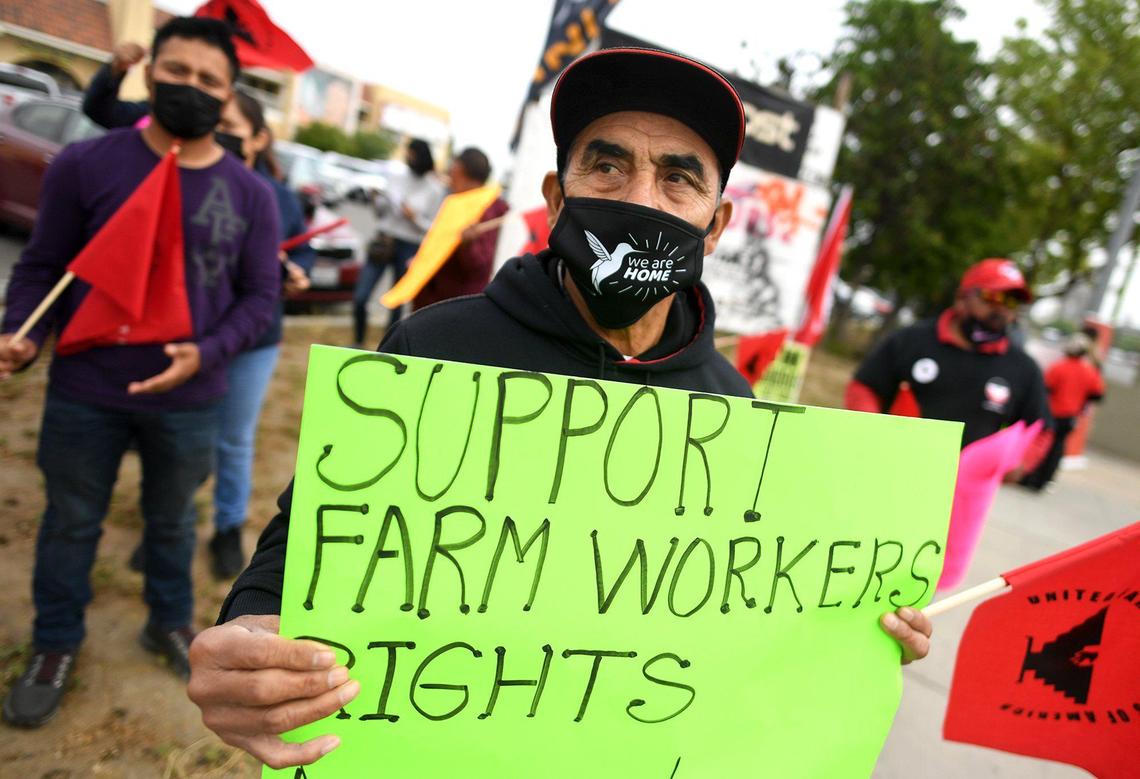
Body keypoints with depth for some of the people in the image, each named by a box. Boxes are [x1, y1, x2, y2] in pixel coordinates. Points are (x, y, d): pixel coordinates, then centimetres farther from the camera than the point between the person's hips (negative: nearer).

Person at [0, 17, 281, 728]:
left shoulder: (251, 194, -4)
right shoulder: (85, 164, -8)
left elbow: (260, 295, -1)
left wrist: (206, 354, -17)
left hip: (190, 403, 1)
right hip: (84, 394, 0)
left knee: (172, 520, 21)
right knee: (71, 522, 17)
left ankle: (172, 623, 44)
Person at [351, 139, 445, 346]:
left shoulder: (434, 189, -2)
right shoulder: (398, 179, 8)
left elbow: (433, 228, -1)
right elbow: (382, 213, 15)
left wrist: (414, 217, -17)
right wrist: (379, 202, -6)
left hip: (409, 248, -3)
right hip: (383, 242, 3)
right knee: (360, 297, -1)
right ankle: (357, 343, 17)